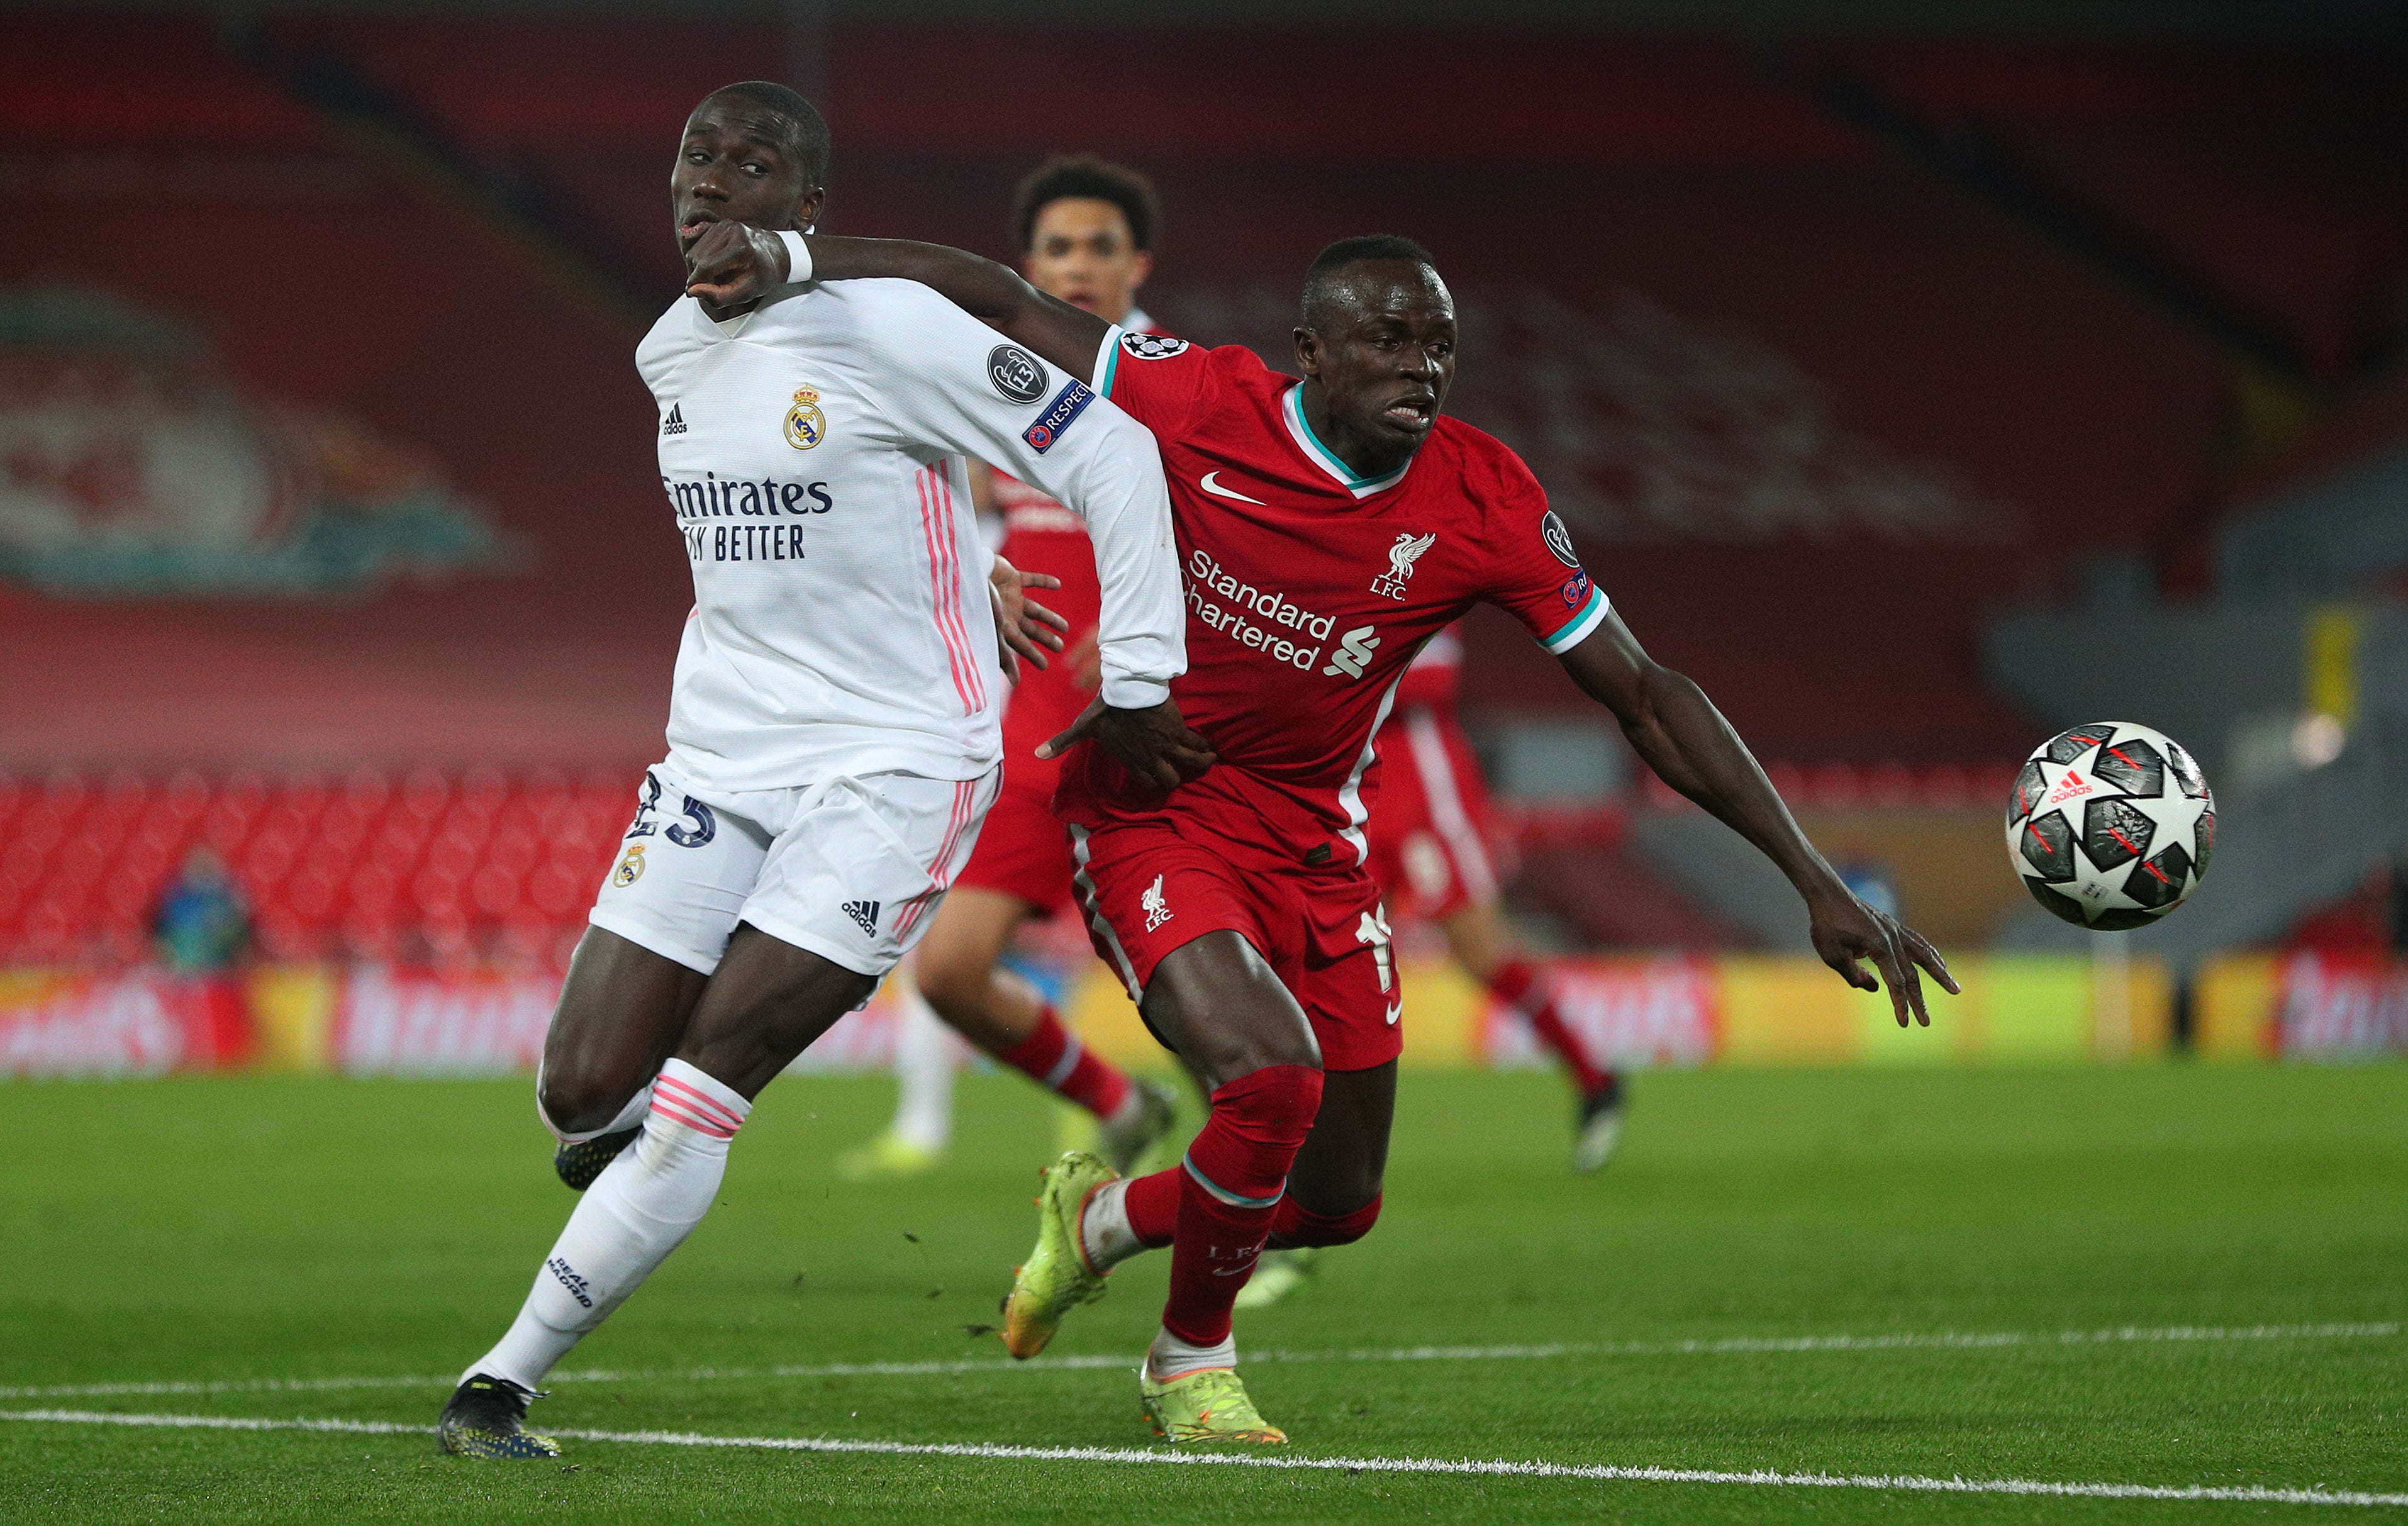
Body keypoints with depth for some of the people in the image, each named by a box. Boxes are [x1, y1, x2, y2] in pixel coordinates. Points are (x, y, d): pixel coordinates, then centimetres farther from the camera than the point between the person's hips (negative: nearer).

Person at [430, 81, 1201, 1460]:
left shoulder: (884, 328, -14)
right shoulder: (671, 354, 9)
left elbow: (1110, 455, -12)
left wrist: (1138, 677, -10)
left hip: (893, 765, -6)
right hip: (720, 761, 6)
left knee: (698, 1098, -15)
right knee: (584, 1091, -3)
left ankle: (509, 1375, -8)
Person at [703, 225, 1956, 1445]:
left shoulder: (1485, 503, -12)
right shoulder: (1199, 408, -18)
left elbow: (1647, 699, -7)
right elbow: (996, 302, -8)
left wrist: (1816, 883, -10)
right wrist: (795, 261, -16)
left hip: (1313, 841, 4)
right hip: (1151, 809, -4)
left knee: (1338, 1203, 8)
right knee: (1271, 1075, -28)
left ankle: (1103, 1217, 40)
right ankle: (1191, 1359, 1)